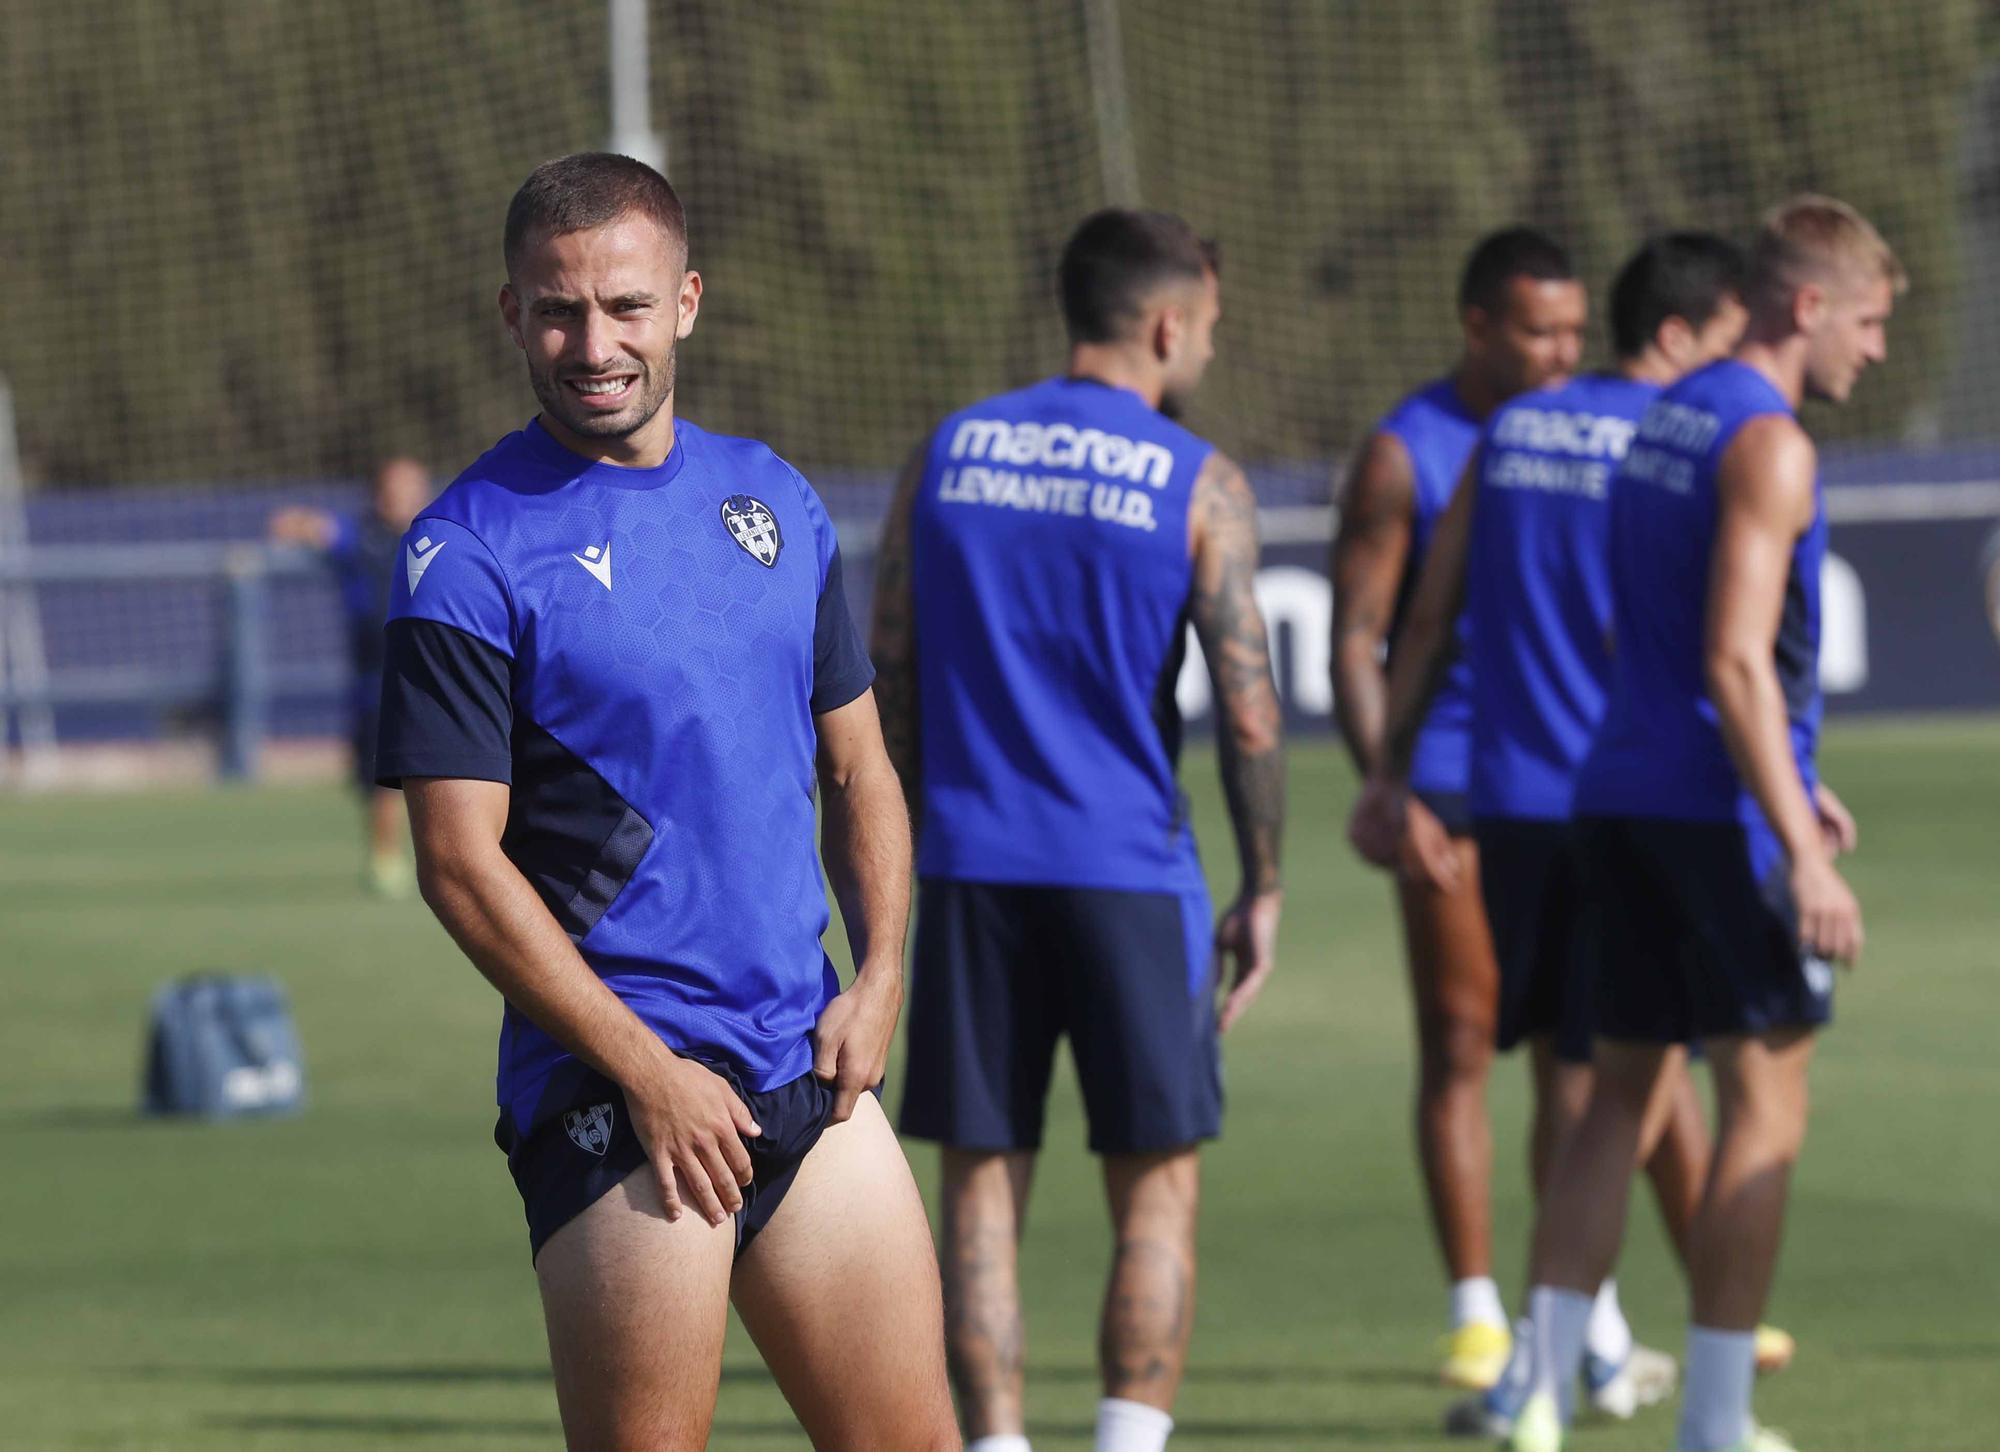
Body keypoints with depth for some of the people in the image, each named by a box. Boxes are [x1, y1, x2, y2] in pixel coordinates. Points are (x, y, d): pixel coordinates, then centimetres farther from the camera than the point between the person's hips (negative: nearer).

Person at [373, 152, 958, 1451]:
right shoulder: (468, 554, -7)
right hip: (615, 1097, -6)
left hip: (812, 1065, 6)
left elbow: (857, 768, 19)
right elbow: (461, 861, -11)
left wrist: (878, 976, 3)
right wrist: (646, 1073, -14)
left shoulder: (770, 499, 12)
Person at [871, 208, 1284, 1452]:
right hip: (1130, 871, -3)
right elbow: (1248, 708, -7)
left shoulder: (947, 455, 7)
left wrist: (899, 859, 16)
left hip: (973, 868, 3)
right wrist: (1264, 890, 2)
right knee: (1158, 1193, 6)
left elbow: (890, 681, 8)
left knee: (982, 1187, 7)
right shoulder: (1199, 486, -4)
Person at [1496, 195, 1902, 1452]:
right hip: (1718, 812, -9)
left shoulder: (1665, 421, 16)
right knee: (1766, 1104, -1)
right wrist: (1803, 855, -23)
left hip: (1623, 796, 9)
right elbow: (1737, 663, -21)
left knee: (1621, 1097, 12)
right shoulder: (1769, 445, -13)